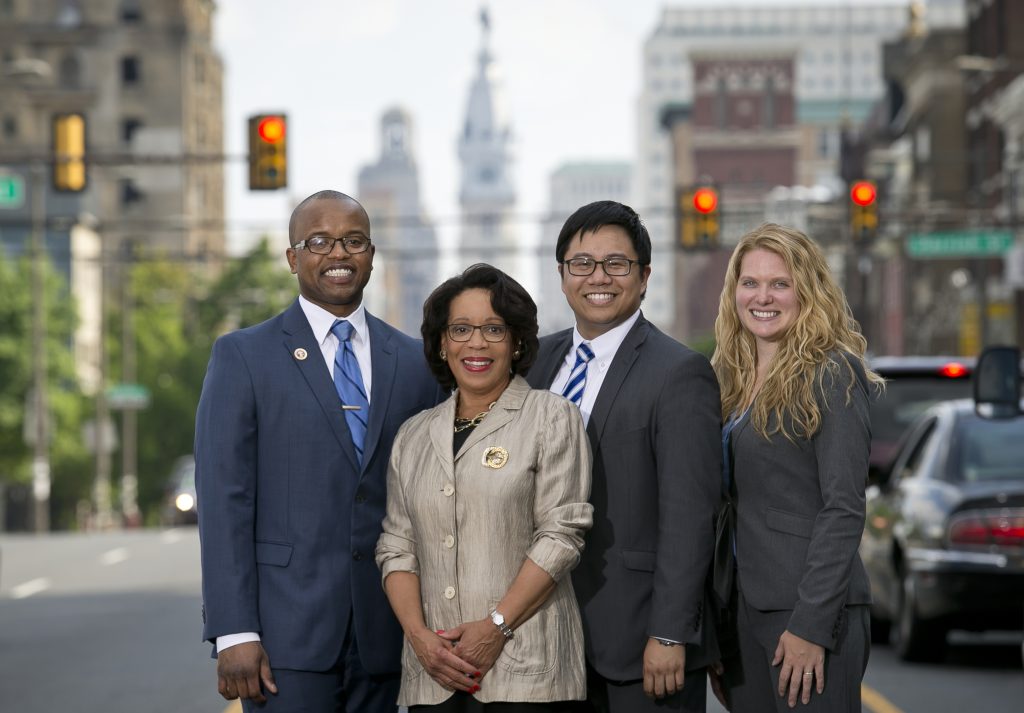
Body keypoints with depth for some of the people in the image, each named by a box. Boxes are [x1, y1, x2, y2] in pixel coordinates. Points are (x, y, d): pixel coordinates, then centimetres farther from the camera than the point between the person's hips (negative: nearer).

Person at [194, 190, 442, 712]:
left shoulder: (414, 362, 11)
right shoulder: (242, 356, 1)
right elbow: (224, 501, -4)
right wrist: (233, 634, -12)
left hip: (382, 639, 3)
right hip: (287, 629, -3)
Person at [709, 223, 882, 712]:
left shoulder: (831, 374, -7)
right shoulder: (733, 378, 14)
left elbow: (843, 509, -13)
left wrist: (812, 624, -18)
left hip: (811, 613, -7)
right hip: (744, 609, 7)